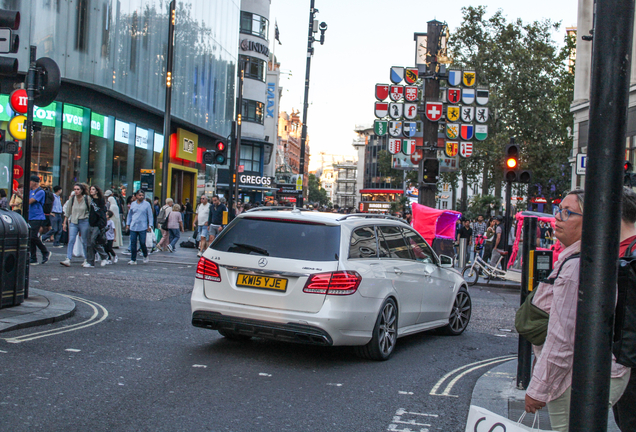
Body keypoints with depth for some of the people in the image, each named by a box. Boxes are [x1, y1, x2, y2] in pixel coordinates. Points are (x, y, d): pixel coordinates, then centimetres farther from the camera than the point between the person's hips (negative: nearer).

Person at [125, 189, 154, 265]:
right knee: (133, 243, -1)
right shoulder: (133, 204, 11)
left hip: (142, 227, -3)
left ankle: (145, 256, 23)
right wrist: (128, 224, 15)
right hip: (133, 227, 3)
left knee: (142, 243, -4)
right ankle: (133, 260, 5)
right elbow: (129, 214, 20)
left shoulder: (147, 204, 2)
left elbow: (150, 215, 4)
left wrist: (150, 225, -2)